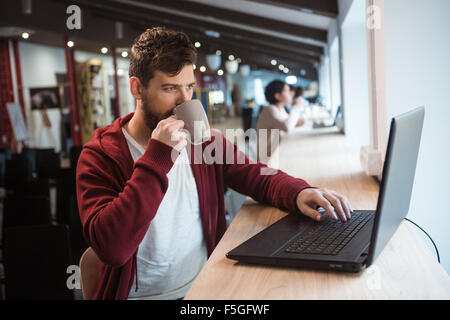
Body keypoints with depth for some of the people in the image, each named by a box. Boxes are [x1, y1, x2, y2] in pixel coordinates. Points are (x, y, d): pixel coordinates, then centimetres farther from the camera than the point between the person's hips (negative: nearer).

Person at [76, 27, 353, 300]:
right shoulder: (101, 155, -8)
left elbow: (258, 177, 10)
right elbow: (112, 248, -20)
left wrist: (299, 193, -12)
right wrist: (157, 158, -22)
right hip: (143, 294, -3)